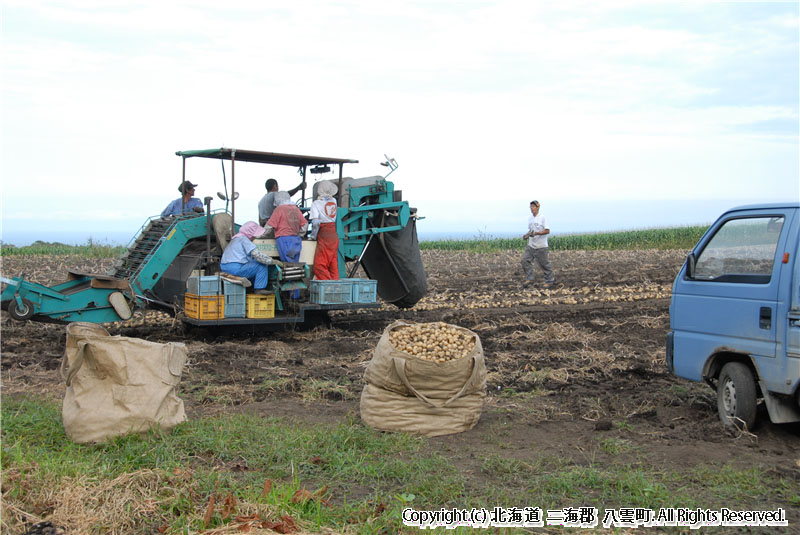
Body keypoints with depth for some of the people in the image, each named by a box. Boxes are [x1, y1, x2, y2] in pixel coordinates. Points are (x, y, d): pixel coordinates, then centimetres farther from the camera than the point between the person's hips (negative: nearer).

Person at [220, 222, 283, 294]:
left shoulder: (237, 238, 22)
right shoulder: (243, 239, -10)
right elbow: (257, 254, -20)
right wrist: (273, 261, -14)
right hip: (235, 269, -10)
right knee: (262, 265, -9)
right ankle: (259, 289, -9)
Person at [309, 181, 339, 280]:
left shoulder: (316, 203, -8)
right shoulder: (334, 201, 8)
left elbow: (316, 222, -18)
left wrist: (313, 235, -4)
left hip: (324, 236, -6)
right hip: (334, 235, 6)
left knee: (319, 265, -5)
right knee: (333, 265, 12)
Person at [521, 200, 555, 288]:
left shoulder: (543, 218, -10)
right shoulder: (530, 219, 12)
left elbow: (547, 231, -15)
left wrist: (536, 233, -25)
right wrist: (527, 235, 3)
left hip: (541, 246, -7)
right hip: (531, 245, 7)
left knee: (544, 264, 0)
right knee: (525, 260, -6)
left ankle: (549, 280, 14)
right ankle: (529, 279, -1)